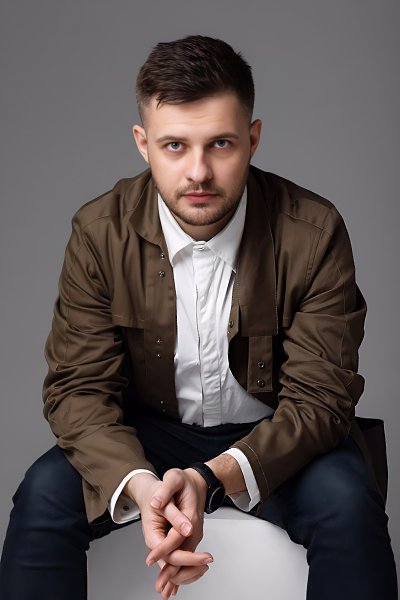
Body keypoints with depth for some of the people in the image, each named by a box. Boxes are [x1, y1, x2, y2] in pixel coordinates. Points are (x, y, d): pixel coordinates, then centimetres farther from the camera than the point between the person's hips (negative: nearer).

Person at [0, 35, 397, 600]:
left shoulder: (314, 233, -18)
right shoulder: (100, 232, -13)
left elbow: (319, 398, -18)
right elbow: (79, 385, -12)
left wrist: (211, 478, -35)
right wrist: (138, 484, -34)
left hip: (272, 437, -1)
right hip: (148, 433, 1)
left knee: (347, 500, -30)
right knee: (45, 491, -25)